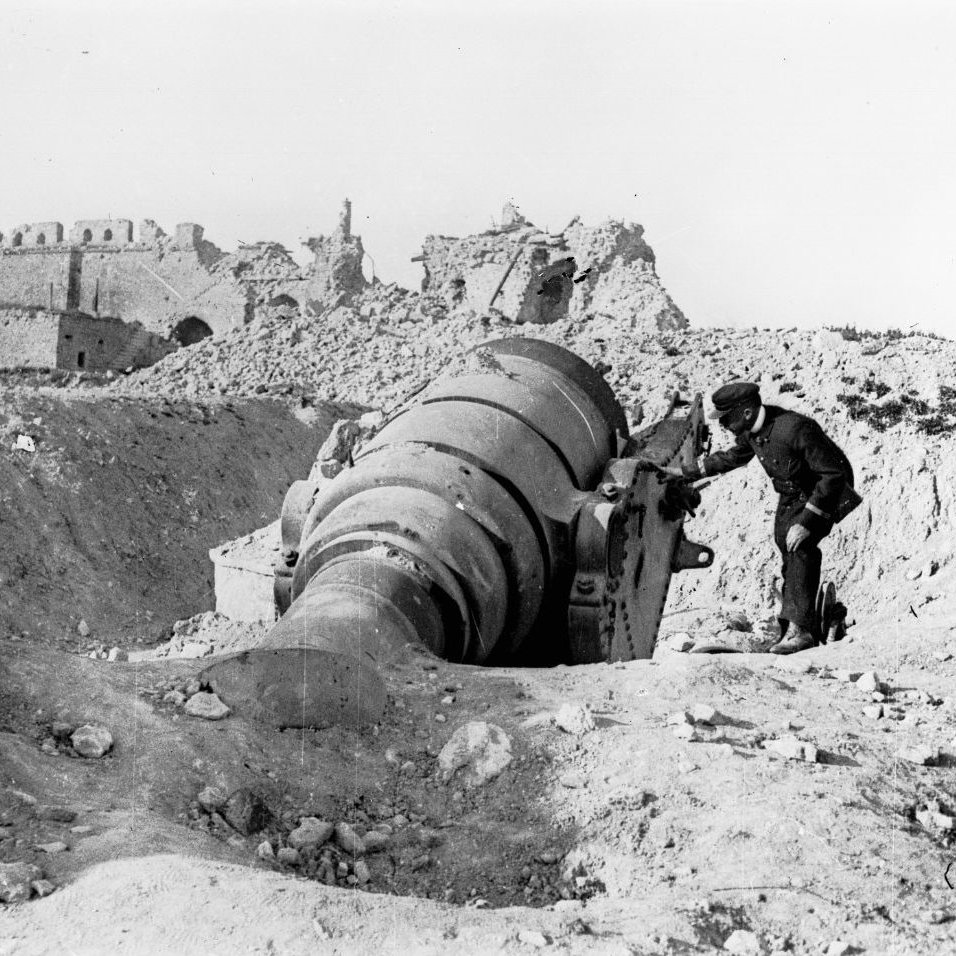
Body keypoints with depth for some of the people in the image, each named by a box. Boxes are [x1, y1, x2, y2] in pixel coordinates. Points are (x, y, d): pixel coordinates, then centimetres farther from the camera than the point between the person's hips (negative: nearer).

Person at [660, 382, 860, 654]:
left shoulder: (795, 428, -34)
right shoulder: (752, 430, -8)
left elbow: (832, 475, -32)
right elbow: (733, 457, 15)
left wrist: (806, 522, -35)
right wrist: (686, 472, 13)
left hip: (822, 494, -9)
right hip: (791, 496, 9)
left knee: (800, 547, -27)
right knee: (788, 550, 8)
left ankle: (798, 628, -28)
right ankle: (807, 631, 20)